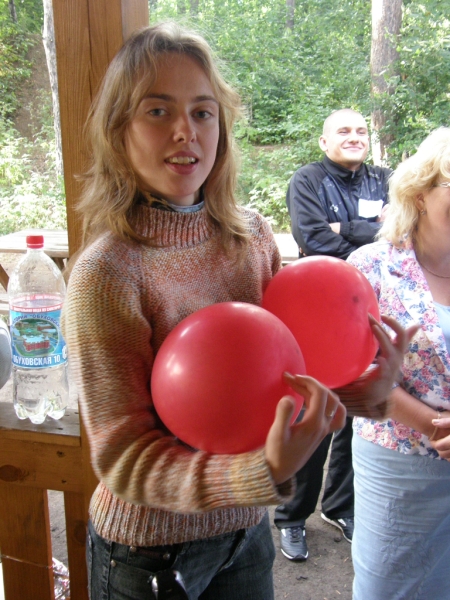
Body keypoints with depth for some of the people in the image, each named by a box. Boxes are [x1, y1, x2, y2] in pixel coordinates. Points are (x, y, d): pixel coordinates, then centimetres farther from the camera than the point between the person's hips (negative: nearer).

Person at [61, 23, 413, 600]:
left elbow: (279, 367, 4)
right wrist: (264, 471, -36)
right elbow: (124, 459, -22)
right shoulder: (105, 273, -24)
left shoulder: (253, 235, -7)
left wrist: (359, 391, -15)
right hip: (148, 553, -4)